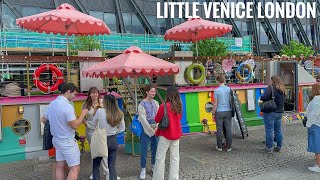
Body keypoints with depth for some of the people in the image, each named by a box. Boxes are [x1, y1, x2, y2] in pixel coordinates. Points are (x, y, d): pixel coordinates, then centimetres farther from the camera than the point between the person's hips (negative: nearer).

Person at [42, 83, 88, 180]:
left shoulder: (52, 104, 5)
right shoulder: (67, 106, -23)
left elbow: (44, 119, 16)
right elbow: (75, 125, -22)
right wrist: (83, 114, -9)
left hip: (56, 139, 9)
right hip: (67, 141, -9)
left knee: (59, 167, 13)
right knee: (75, 168, -2)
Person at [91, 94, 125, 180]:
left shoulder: (100, 111, -16)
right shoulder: (119, 114, -7)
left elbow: (93, 124, -1)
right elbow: (122, 128, 4)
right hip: (113, 140, 3)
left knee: (95, 165, 15)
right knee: (112, 166, 12)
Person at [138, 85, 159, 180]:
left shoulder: (156, 103, 7)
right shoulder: (142, 104, -8)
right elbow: (143, 119, -12)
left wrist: (157, 127, -11)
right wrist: (151, 130, -12)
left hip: (155, 130, 4)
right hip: (146, 130, -4)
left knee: (155, 149, 11)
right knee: (144, 151, -1)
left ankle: (153, 166, 30)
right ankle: (143, 169, 13)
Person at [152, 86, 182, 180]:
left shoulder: (164, 106, -18)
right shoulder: (179, 106, -2)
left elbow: (157, 120, -8)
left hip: (166, 134, -5)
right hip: (176, 134, 5)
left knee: (160, 158, 6)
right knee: (175, 157, 14)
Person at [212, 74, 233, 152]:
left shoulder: (216, 90, -8)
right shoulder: (229, 89, 2)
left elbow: (215, 104, -7)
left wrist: (213, 113, 1)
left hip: (219, 112, -3)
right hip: (228, 111, 3)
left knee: (219, 130, 4)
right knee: (228, 129, 6)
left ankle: (219, 147, 11)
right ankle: (228, 147, 11)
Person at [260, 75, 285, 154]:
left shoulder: (271, 87, -13)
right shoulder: (282, 89, 9)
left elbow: (265, 97, -23)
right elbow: (283, 101, 17)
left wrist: (261, 98, -4)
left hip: (270, 112, -7)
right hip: (280, 112, 7)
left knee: (269, 130, -1)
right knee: (278, 130, 14)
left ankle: (269, 148, 3)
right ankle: (279, 147, 22)